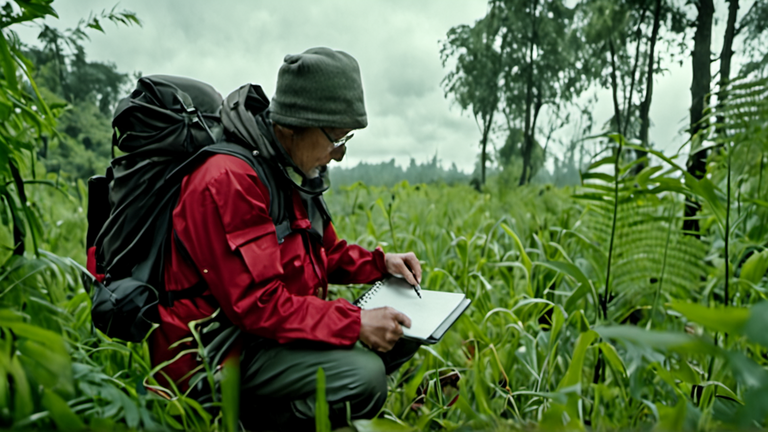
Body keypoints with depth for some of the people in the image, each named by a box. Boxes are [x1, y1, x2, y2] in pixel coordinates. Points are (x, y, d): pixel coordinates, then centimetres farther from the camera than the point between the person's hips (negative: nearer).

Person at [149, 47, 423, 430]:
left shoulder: (293, 172, 8)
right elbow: (257, 304, -26)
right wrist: (354, 323, -26)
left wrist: (380, 262, 3)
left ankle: (285, 398, 1)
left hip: (270, 328, 10)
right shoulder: (230, 179, -22)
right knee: (362, 377, -28)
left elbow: (326, 253, 19)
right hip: (213, 355, -9)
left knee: (403, 335, 6)